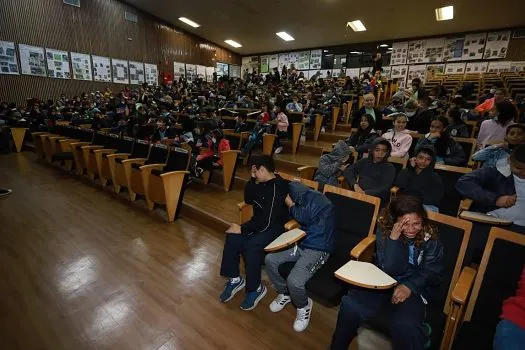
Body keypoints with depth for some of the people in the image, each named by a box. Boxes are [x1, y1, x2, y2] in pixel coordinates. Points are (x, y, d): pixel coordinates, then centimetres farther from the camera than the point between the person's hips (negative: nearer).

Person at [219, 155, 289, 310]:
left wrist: (242, 228, -21)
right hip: (260, 221, 8)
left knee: (252, 245, -30)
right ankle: (235, 279, 4)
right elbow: (248, 200, 9)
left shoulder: (277, 187, -26)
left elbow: (267, 221, -29)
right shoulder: (261, 181, 1)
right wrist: (253, 180, -6)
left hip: (275, 225, -8)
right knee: (232, 237, -13)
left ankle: (256, 288, -6)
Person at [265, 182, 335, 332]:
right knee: (270, 259, -3)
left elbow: (304, 217, -21)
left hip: (317, 250, -9)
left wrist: (291, 206, -4)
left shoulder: (316, 198, -16)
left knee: (294, 281, -26)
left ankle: (304, 307, 10)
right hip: (302, 244, 9)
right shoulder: (305, 201, 10)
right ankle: (284, 294, 20)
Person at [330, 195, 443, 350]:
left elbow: (432, 272, -2)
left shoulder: (430, 237, -6)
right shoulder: (384, 230, -9)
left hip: (414, 288, 0)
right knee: (350, 306, -23)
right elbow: (390, 269, -15)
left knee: (405, 327, -32)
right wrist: (393, 238, -29)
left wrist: (410, 286, -20)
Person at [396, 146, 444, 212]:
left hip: (427, 206, 0)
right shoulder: (405, 172, 17)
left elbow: (436, 198, 1)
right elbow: (399, 185, -5)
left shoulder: (435, 178, 14)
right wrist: (411, 168, -1)